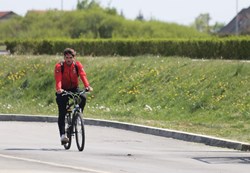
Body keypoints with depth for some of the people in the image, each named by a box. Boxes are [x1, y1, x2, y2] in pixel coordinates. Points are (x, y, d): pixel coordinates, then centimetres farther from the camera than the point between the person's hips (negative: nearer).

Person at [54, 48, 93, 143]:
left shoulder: (77, 65, -11)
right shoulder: (59, 66, -16)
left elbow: (83, 75, -25)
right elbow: (58, 79, -30)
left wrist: (87, 86, -44)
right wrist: (59, 89, -50)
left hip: (74, 89, 2)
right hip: (63, 90, -2)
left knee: (83, 98, -29)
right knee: (62, 113, -13)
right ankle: (62, 134, -13)